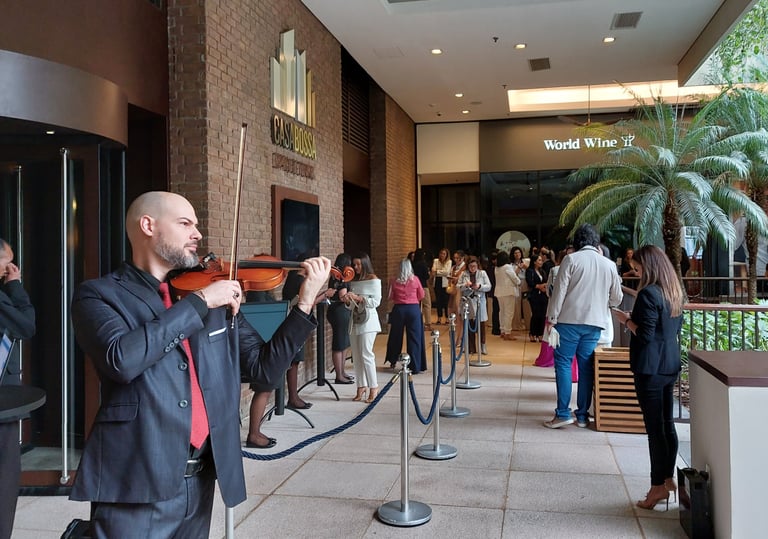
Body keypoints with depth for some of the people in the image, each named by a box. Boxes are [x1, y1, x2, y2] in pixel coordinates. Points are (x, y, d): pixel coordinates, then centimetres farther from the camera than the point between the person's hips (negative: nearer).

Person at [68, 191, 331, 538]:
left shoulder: (218, 301, 8)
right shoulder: (99, 294, -4)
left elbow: (265, 368, 5)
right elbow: (122, 359, -23)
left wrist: (306, 301, -4)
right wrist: (200, 302, -18)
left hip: (200, 480, 5)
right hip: (136, 484, -5)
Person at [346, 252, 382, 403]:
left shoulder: (373, 280, -2)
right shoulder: (353, 281, 15)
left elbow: (376, 301, -9)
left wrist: (358, 298, -15)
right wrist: (348, 301, -4)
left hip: (367, 320, -6)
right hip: (355, 320, 6)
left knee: (366, 354, -10)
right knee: (356, 356, 5)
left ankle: (374, 387, -2)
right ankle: (361, 386, 12)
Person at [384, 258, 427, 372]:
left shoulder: (394, 281, -3)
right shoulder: (415, 279, -5)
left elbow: (391, 297, 3)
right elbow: (421, 296, 4)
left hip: (398, 309, 1)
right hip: (413, 309, -1)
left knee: (396, 335, 17)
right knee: (414, 338, 2)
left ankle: (393, 360, 31)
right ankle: (415, 367, 1)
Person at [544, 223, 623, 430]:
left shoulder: (571, 259, -5)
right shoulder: (609, 264, 8)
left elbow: (560, 290, -8)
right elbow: (617, 298, 15)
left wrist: (552, 317, -4)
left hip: (570, 320, -4)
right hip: (595, 322, 4)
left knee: (563, 363, 2)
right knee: (586, 367, 9)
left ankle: (563, 413, -1)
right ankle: (582, 415, 13)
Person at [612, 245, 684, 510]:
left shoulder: (648, 294, -18)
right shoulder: (675, 291, 9)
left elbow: (644, 335, -21)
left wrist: (627, 320, -5)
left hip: (650, 368, -9)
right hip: (670, 365, 9)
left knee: (655, 427, -2)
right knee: (667, 424, 15)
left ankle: (658, 486, 6)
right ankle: (668, 479, 25)